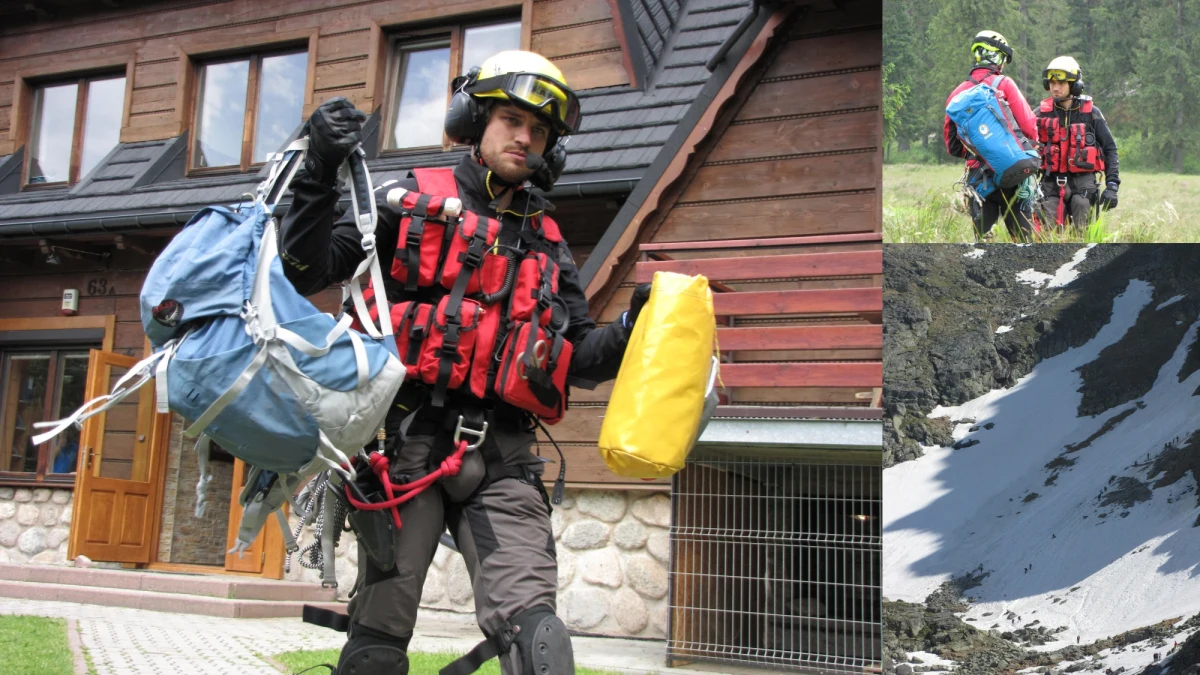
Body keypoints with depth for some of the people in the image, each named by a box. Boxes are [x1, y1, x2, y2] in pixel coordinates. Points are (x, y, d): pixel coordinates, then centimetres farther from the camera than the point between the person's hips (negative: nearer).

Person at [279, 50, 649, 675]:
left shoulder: (545, 242, 20)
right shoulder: (411, 202, 9)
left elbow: (577, 355, 19)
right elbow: (305, 273, 3)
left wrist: (629, 331, 0)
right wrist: (320, 173, -9)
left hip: (501, 459, 3)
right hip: (408, 441, -2)